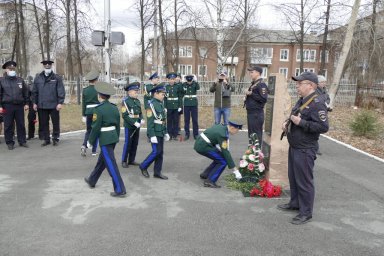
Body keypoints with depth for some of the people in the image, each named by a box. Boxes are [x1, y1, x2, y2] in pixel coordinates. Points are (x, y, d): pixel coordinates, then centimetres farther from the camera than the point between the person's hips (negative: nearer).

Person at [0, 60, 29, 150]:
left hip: (19, 106, 2)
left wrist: (26, 103, 6)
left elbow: (25, 92, 12)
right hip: (7, 106, -2)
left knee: (21, 125, 7)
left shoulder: (20, 80, 10)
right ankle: (10, 143, 12)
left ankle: (22, 141, 16)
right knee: (8, 126, 3)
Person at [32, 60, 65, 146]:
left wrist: (60, 102, -12)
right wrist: (35, 103, 8)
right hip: (41, 105, 3)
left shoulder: (57, 78, 0)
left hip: (54, 105, -3)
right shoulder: (38, 78, 8)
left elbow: (61, 91, -5)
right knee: (43, 123, 8)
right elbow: (35, 91, 12)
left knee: (56, 123, 5)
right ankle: (46, 139, 20)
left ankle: (55, 139, 19)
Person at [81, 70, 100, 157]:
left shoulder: (85, 90, 1)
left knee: (88, 130, 18)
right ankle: (94, 151, 13)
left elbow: (83, 104, 3)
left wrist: (84, 115, 9)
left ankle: (84, 145, -5)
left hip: (88, 112, 3)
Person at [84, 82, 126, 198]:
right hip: (114, 137, 8)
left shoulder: (98, 109, -15)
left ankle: (120, 190, -3)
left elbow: (96, 127, -14)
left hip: (104, 139, -8)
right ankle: (92, 180, 42)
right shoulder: (114, 108, 5)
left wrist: (91, 140, -2)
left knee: (111, 164, -4)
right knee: (102, 160, 23)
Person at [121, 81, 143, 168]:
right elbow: (125, 116, -16)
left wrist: (142, 119, -3)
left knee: (135, 144, 11)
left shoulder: (138, 101, 10)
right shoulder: (126, 101, -11)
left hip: (137, 126, 7)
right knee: (128, 144, 0)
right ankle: (124, 161, 13)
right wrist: (134, 123, -20)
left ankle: (131, 160, 23)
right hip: (129, 126, -7)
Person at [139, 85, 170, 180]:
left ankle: (157, 172, 17)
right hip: (155, 133, -8)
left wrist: (166, 132, 18)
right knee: (156, 152, -8)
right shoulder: (152, 104, -14)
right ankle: (143, 166, 11)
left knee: (160, 152, 9)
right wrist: (152, 135, -22)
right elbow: (150, 122, -18)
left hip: (161, 132, 8)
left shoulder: (161, 104, 12)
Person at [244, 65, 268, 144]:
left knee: (256, 136, -5)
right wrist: (248, 95, 9)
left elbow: (264, 99, -23)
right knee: (251, 135, 16)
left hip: (256, 114, -10)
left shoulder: (261, 84, -12)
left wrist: (251, 94, -20)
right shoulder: (253, 84, 16)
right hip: (251, 113, 10)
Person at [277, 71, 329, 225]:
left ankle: (306, 213, 14)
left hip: (304, 150, -10)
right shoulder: (302, 101, 11)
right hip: (294, 147, 10)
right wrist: (288, 122, 5)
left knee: (304, 181, 0)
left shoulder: (317, 104, -19)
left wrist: (300, 122, -26)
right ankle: (295, 203, 38)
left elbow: (323, 127, -27)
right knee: (293, 177, 21)